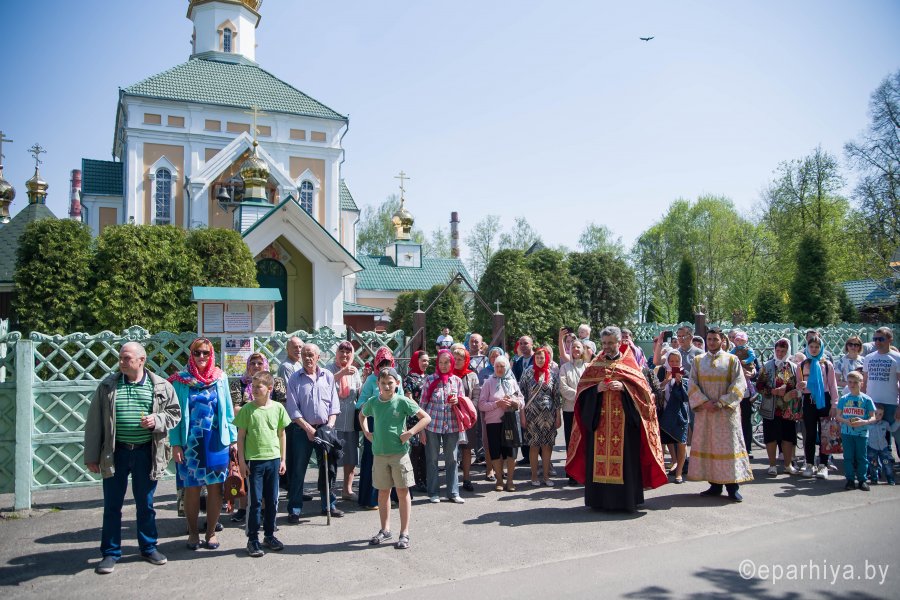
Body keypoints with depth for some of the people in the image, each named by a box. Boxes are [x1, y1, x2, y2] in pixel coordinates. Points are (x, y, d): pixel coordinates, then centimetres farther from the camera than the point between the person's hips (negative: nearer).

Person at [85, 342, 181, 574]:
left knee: (145, 504, 13)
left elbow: (174, 413, 7)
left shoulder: (160, 386, 0)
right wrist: (91, 456, 1)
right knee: (112, 505, 8)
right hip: (116, 452, 0)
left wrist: (156, 420, -14)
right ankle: (110, 553, 22)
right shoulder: (108, 386, 0)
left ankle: (149, 547, 28)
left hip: (146, 452, 0)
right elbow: (94, 422, 3)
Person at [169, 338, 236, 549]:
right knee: (191, 488, 7)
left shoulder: (220, 378, 2)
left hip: (216, 441, 1)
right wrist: (175, 444, -8)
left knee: (215, 487, 6)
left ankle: (211, 532, 20)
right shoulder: (181, 380, -2)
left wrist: (233, 438, 2)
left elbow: (228, 410, 5)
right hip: (190, 442, -1)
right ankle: (192, 532, 23)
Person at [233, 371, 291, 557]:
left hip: (273, 459, 3)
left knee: (272, 500, 11)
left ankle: (269, 535, 25)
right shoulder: (247, 409, -4)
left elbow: (282, 434, 9)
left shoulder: (278, 408, 1)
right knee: (256, 501, 2)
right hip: (254, 460, -2)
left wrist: (282, 459, 9)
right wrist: (241, 461, -5)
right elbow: (241, 436, -1)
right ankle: (253, 539, 12)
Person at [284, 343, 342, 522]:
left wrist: (330, 424, -6)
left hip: (325, 428, 3)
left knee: (329, 468, 9)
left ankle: (328, 505, 23)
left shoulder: (328, 376, 6)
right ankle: (294, 510, 11)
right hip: (302, 429, -2)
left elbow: (334, 404, 7)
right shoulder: (295, 379, -1)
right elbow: (293, 408, -5)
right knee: (298, 470, 1)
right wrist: (308, 428, -13)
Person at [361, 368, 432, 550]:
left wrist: (410, 432, -16)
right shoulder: (372, 402, 3)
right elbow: (362, 415, 25)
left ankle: (404, 533, 10)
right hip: (379, 453, 4)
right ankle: (385, 530, 27)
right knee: (383, 492, 13)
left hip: (399, 452, -3)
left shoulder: (403, 401, -9)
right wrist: (366, 432, 11)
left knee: (402, 492, 2)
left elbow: (426, 418, -8)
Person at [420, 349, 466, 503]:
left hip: (452, 425, 2)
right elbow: (423, 403, 0)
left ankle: (453, 493, 17)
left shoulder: (457, 381, 5)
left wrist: (457, 401, -10)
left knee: (452, 459, 7)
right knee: (432, 459, 6)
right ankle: (433, 493, 17)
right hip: (432, 425, -2)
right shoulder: (430, 379, -1)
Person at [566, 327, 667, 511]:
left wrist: (623, 387, -16)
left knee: (624, 457, -4)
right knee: (599, 457, -1)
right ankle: (600, 499, 7)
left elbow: (642, 387, -1)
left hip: (623, 421, -2)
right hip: (599, 419, 2)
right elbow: (582, 388, 7)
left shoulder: (629, 364, 6)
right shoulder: (594, 365, 11)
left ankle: (626, 499, 5)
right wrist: (596, 389, -12)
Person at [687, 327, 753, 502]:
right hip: (704, 411, 2)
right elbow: (692, 384, 3)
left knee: (728, 446, -2)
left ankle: (733, 486, 5)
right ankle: (715, 485, 11)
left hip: (726, 411, -2)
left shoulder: (732, 360, 3)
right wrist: (704, 402, -12)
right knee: (708, 446, 3)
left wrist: (722, 402, -14)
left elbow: (739, 384, -5)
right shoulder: (698, 361, 9)